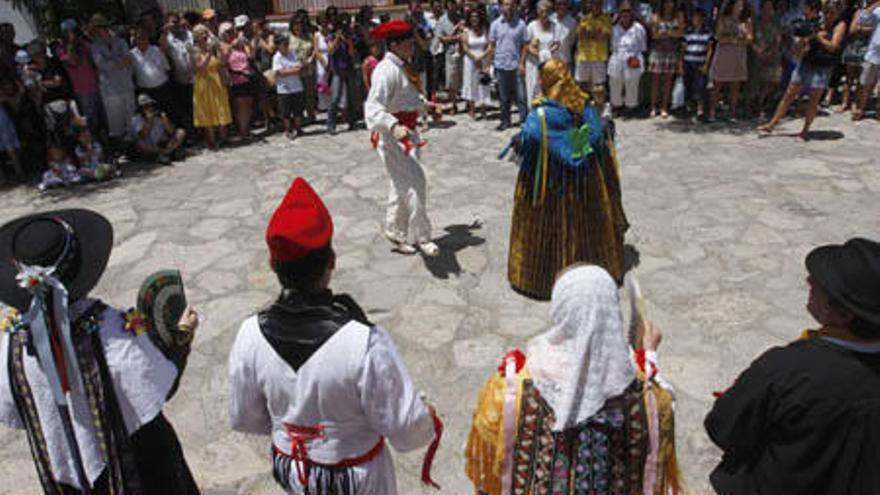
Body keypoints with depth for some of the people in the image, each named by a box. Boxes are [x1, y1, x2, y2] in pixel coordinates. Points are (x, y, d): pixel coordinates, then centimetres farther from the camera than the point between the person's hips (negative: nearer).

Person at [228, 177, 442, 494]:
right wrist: (429, 420, -3)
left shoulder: (250, 336, -22)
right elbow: (406, 430, -25)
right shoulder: (365, 343, -36)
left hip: (289, 469, 3)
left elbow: (243, 419, -5)